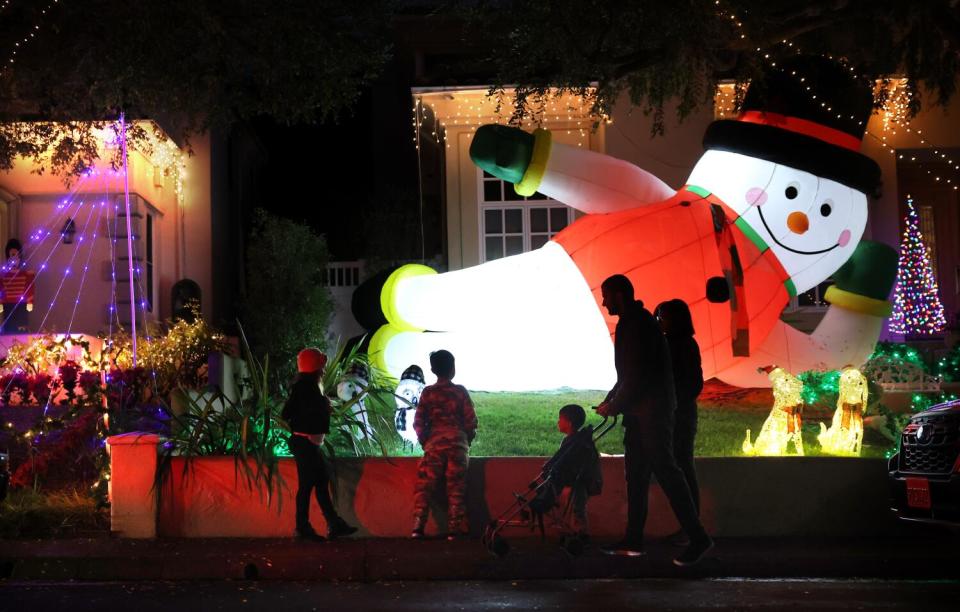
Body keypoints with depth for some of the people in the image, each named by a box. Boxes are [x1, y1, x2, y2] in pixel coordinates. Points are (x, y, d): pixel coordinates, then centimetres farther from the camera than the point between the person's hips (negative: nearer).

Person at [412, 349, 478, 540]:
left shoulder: (428, 393, -1)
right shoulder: (460, 392, -1)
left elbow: (418, 422, -1)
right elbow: (471, 421, -1)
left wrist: (424, 441, 13)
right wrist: (467, 441, 13)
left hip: (434, 445, 0)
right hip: (458, 445, 0)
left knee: (424, 486, 2)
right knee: (456, 489, 3)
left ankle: (418, 527, -8)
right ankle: (454, 530, 0)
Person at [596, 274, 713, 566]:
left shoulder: (637, 324, -15)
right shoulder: (632, 323, 17)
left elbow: (636, 375, -19)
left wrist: (614, 406, -10)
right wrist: (610, 400, 13)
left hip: (652, 408, -10)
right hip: (639, 411, 10)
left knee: (665, 469, -10)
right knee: (636, 474, 9)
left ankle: (698, 537, -7)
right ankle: (633, 540, 12)